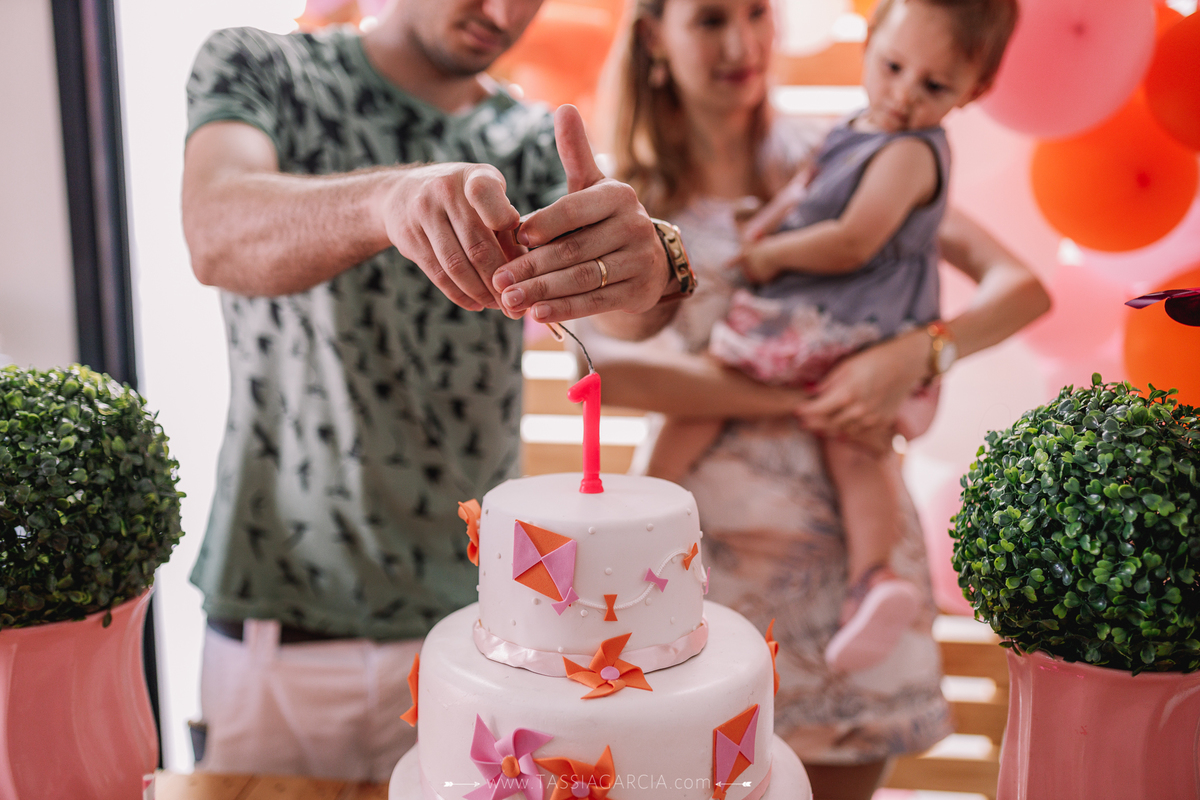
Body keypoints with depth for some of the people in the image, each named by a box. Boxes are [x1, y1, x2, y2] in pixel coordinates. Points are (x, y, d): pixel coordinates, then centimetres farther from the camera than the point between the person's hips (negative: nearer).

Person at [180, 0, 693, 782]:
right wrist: (389, 198, -42)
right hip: (276, 618, -1)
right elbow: (218, 237, -22)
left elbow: (630, 313, -16)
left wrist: (651, 264, -39)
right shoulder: (257, 68, -1)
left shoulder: (537, 145, 4)